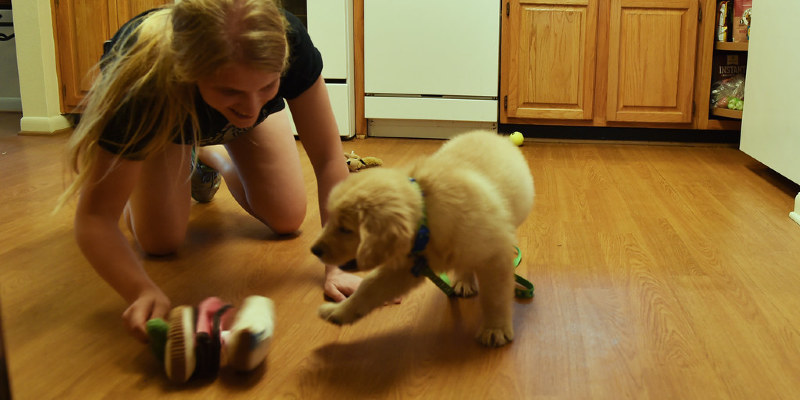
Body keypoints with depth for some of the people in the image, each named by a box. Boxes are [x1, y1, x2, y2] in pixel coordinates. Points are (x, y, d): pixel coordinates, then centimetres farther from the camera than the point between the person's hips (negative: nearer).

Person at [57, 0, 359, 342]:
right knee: (161, 241, -12)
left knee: (287, 220, -3)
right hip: (162, 121, -2)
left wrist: (338, 268, -44)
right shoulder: (142, 85, -47)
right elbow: (95, 217, -42)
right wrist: (143, 293, -60)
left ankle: (213, 158, 26)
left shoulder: (289, 43, -43)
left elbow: (328, 159, -37)